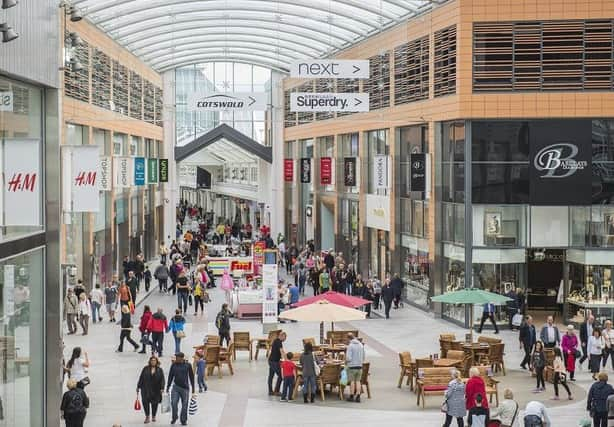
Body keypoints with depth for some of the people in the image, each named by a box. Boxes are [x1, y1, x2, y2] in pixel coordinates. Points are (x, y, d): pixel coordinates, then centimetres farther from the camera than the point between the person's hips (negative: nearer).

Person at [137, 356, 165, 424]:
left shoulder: (159, 370, 5)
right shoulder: (145, 369, 5)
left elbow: (162, 380, 2)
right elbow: (141, 378, 8)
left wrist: (162, 388, -9)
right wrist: (138, 387, 6)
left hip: (156, 390, 0)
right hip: (146, 389, 0)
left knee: (154, 403, 6)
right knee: (145, 402, -11)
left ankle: (153, 416, 25)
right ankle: (147, 417, -1)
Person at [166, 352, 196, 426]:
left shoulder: (188, 365, -1)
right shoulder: (173, 365, 2)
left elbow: (191, 377, 5)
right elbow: (170, 376, 9)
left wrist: (193, 388, 5)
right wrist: (168, 387, 8)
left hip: (185, 388, -1)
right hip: (176, 387, 1)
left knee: (184, 405, 4)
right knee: (174, 403, -10)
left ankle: (183, 420, 17)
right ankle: (174, 418, 11)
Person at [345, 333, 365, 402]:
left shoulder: (350, 346, -12)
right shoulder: (361, 345, 6)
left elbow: (348, 358, -15)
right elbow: (363, 357, 12)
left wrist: (346, 362, 4)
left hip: (352, 366, -5)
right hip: (359, 366, 5)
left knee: (352, 381, 4)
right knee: (358, 381, 9)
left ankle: (351, 396, 8)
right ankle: (358, 396, 6)